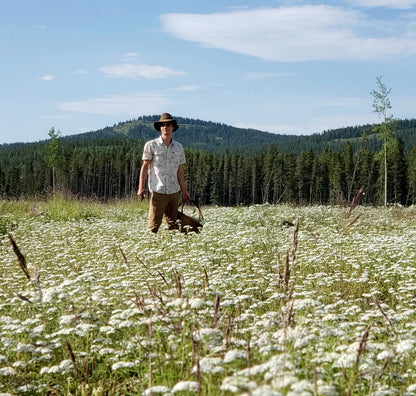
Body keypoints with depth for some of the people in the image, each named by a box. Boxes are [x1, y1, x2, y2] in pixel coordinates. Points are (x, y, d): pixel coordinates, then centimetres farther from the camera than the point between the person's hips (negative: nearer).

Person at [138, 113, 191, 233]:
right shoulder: (151, 145, 1)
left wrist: (184, 190, 12)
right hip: (158, 191, -4)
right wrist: (141, 187, -4)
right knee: (154, 224, -6)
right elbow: (145, 166, 3)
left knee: (173, 224, 6)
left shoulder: (179, 147, 11)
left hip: (174, 191, 4)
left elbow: (180, 170, 14)